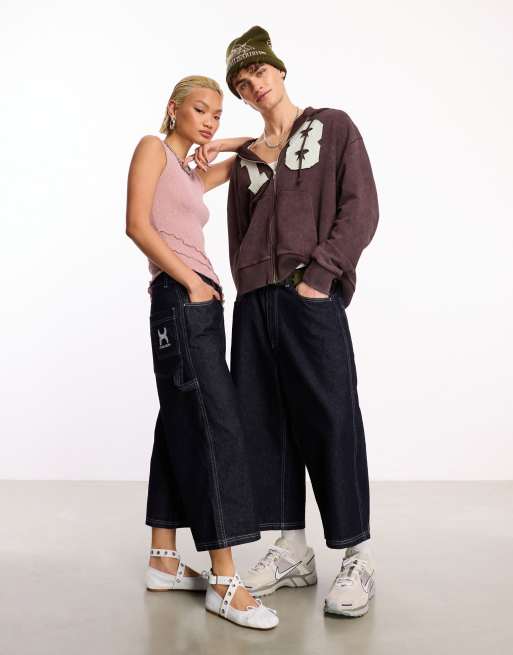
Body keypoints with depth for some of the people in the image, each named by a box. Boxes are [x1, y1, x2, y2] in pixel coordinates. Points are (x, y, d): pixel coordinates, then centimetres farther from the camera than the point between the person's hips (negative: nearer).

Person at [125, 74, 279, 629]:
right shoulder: (153, 148, 2)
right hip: (179, 296, -9)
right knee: (214, 424, -15)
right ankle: (224, 581, -15)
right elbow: (137, 224, -10)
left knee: (182, 425, 8)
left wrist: (220, 145, 23)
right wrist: (190, 280, -14)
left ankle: (163, 562, 15)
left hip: (200, 301, 9)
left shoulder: (193, 173, 24)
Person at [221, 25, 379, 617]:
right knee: (265, 422, 4)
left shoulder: (332, 127, 8)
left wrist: (320, 273, -14)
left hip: (311, 295, -5)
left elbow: (360, 208, -3)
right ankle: (292, 552, 14)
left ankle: (358, 558, 3)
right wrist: (249, 291, 4)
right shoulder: (245, 158, 20)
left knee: (330, 419, -7)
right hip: (255, 301, 5)